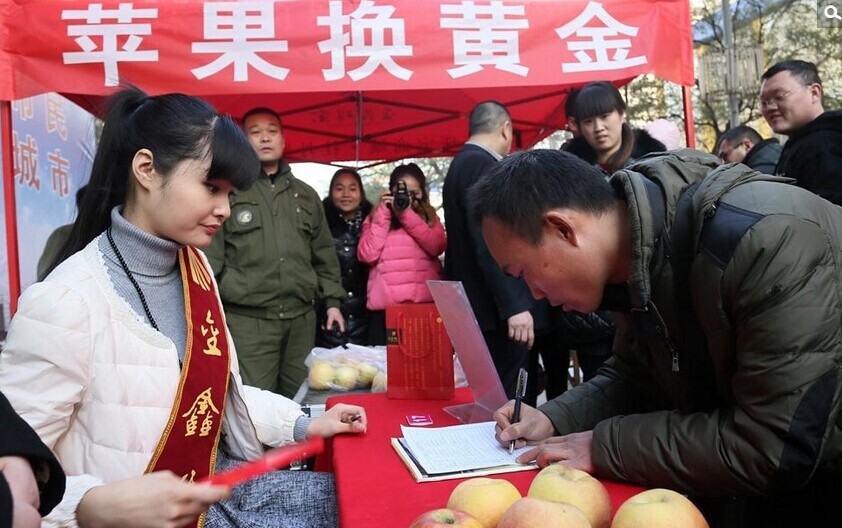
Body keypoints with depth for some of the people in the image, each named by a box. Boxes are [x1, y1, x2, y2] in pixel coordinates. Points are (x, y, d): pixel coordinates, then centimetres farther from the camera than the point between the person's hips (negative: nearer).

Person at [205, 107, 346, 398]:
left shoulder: (306, 194, 16)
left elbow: (324, 254, 19)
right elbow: (209, 257, -3)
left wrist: (332, 301, 13)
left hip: (301, 318, 4)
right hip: (247, 320, -4)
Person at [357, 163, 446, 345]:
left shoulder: (429, 216, 15)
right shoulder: (376, 217, 12)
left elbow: (437, 247, -5)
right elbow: (367, 255, -4)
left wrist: (407, 214, -7)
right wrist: (383, 214, -3)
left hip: (426, 303, 1)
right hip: (386, 306, -1)